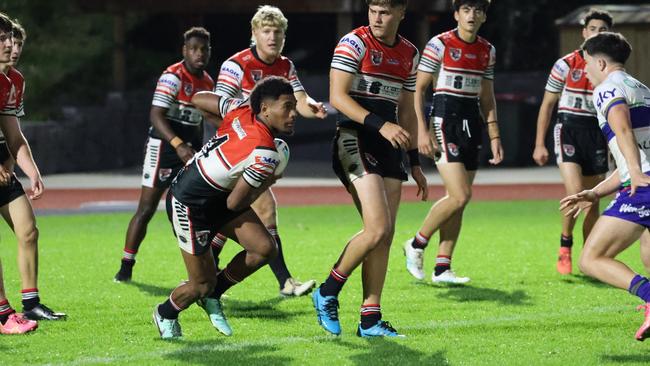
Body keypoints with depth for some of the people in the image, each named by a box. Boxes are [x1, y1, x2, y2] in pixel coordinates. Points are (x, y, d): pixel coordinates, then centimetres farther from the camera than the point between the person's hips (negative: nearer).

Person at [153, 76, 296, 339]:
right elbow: (234, 203, -23)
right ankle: (166, 315, 33)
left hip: (216, 197, 9)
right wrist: (265, 185, -6)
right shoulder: (265, 155, -31)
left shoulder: (242, 110, -10)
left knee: (265, 248, -2)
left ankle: (212, 296, 19)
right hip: (189, 205, -9)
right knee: (203, 284, 0)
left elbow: (199, 99, 5)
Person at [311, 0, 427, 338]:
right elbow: (337, 97, -14)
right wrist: (380, 125, -24)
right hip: (355, 141, -7)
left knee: (385, 235, 1)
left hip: (388, 148, 7)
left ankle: (370, 321, 5)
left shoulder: (409, 54, 14)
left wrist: (415, 163, 19)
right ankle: (327, 293, 1)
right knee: (377, 229, -17)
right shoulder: (354, 44, -7)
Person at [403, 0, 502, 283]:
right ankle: (417, 245, 3)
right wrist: (422, 130, -14)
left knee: (457, 201, 4)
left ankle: (442, 268, 9)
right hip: (445, 119, -6)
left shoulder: (487, 50, 12)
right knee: (460, 196, -16)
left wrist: (494, 136, 14)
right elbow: (418, 90, -7)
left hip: (472, 122, 6)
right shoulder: (440, 44, -7)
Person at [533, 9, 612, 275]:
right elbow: (547, 105, 3)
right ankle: (565, 246, -2)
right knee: (575, 191, -21)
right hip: (569, 130, -3)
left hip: (597, 134, 4)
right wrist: (539, 144, -1)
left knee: (592, 201, 6)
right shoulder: (566, 65, -2)